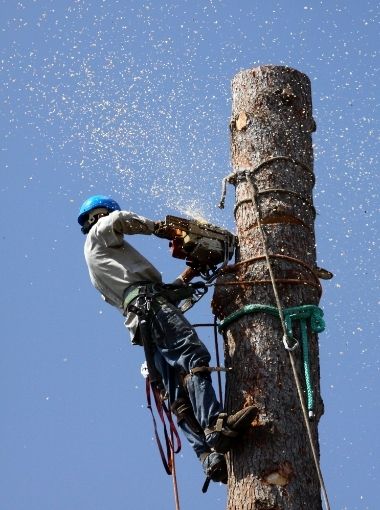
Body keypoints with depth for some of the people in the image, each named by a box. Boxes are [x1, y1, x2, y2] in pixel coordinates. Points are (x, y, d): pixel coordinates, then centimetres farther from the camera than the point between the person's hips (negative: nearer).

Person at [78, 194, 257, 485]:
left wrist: (185, 278, 31)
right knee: (195, 355, -27)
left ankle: (208, 457, -20)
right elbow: (120, 219, -6)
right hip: (148, 302, -8)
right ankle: (216, 425, -45)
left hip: (137, 321, 8)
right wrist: (157, 227, 8)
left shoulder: (98, 274, 40)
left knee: (179, 398, -7)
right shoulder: (99, 233, 18)